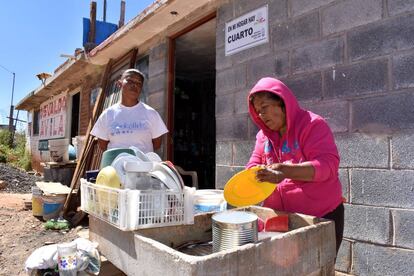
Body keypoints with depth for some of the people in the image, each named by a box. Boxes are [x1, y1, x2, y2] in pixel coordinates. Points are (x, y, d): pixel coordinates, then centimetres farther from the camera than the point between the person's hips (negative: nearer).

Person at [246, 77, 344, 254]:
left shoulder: (312, 124, -11)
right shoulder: (264, 135, 8)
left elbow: (328, 165, -21)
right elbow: (254, 165, 5)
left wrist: (284, 171, -34)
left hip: (321, 217, -5)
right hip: (279, 219, 5)